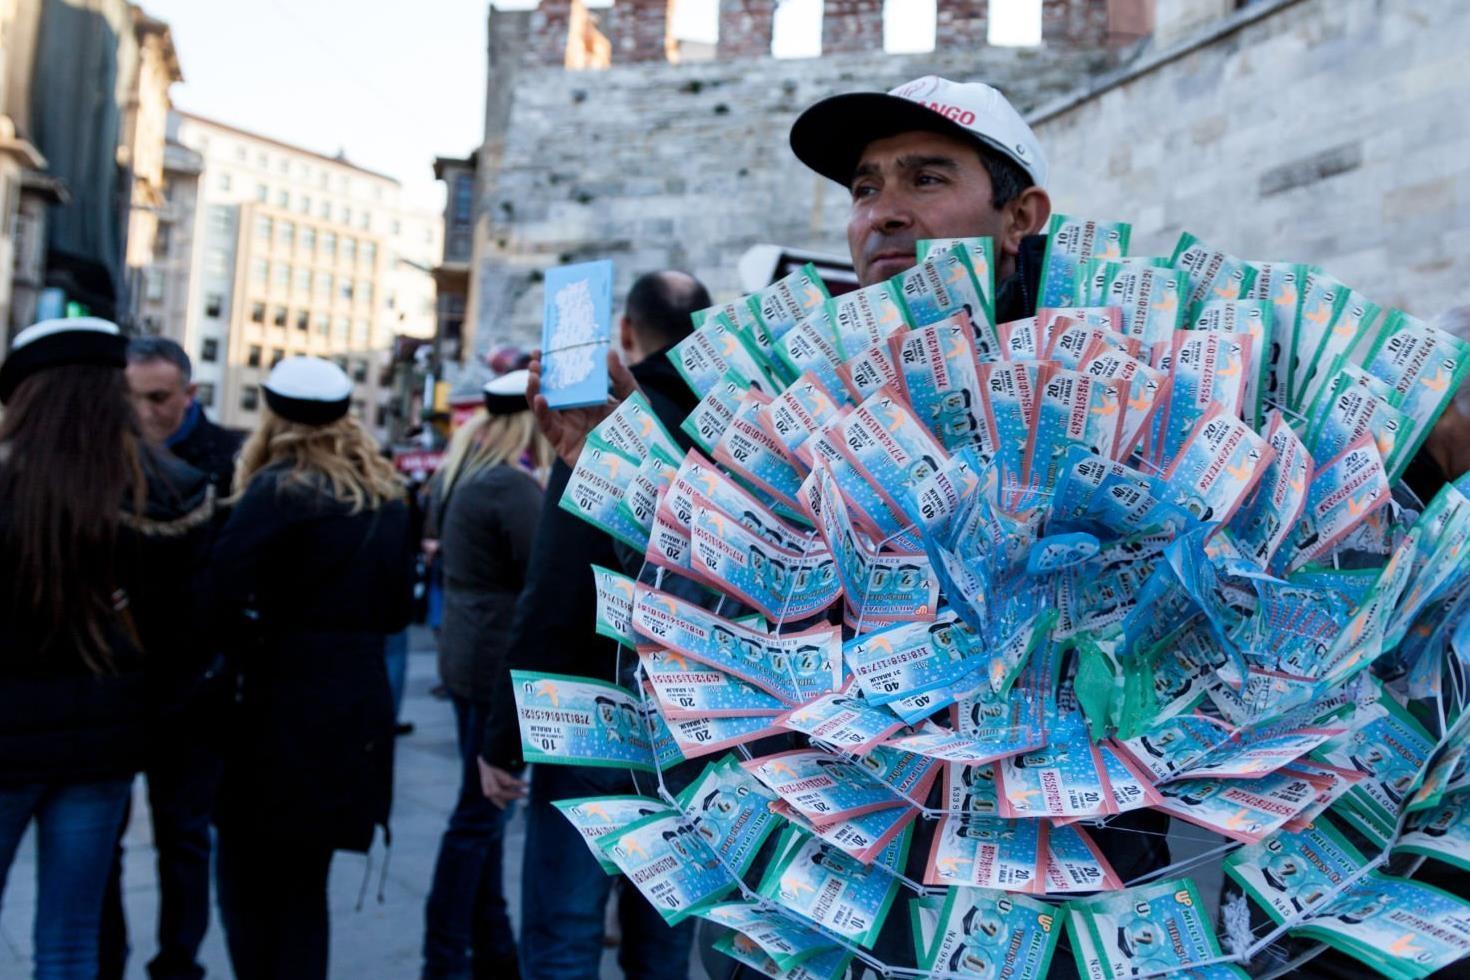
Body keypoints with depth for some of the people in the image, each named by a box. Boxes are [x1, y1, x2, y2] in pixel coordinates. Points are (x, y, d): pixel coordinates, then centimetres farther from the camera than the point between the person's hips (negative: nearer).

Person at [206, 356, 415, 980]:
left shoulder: (279, 488, -10)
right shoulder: (386, 496, 8)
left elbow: (222, 590, -21)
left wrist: (252, 637, -3)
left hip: (283, 704, -6)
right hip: (358, 702, 6)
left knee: (247, 882, 7)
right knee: (302, 886, 17)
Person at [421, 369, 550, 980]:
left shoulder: (461, 473, 10)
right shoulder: (512, 486, -19)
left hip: (471, 656, 10)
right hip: (502, 665, -10)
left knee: (484, 809, 16)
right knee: (481, 813, 0)